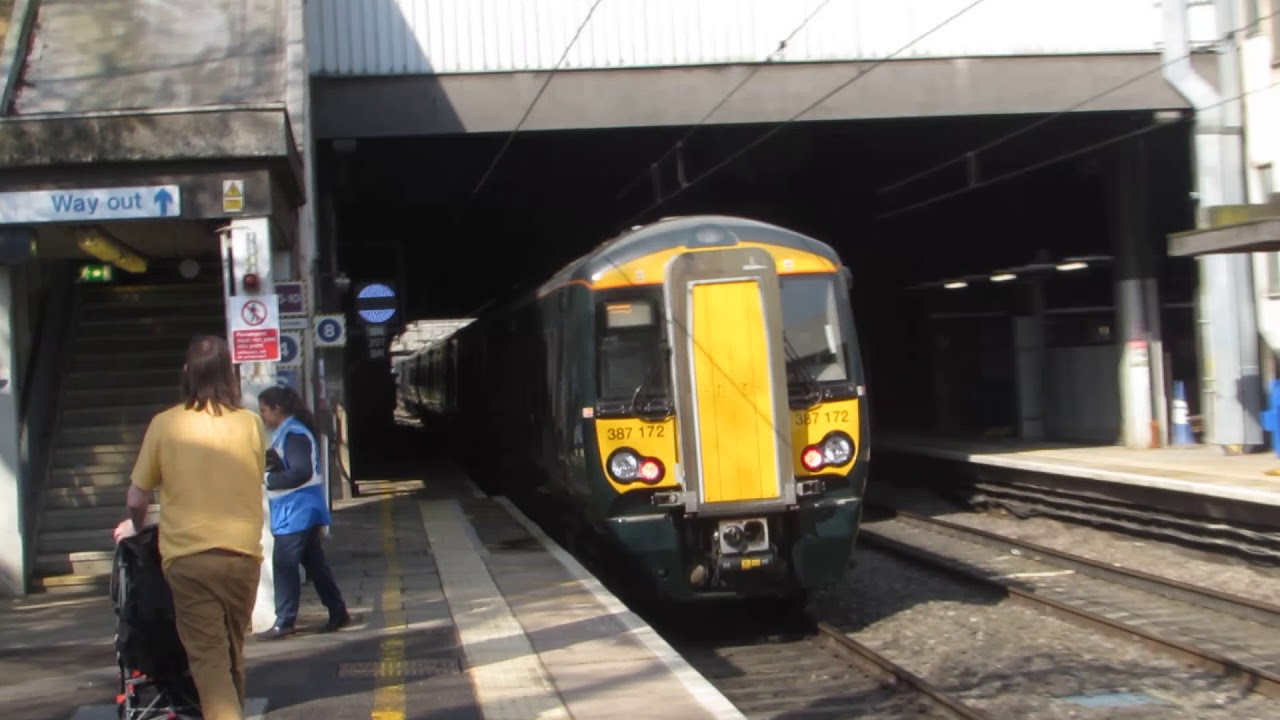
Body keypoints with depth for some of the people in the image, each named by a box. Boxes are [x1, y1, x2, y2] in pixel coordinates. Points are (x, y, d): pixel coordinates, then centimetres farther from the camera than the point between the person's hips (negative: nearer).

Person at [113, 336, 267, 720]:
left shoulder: (164, 424, -3)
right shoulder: (251, 423, 0)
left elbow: (136, 498, 3)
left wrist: (136, 527, 26)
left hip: (188, 557, -2)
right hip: (243, 554, 2)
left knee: (209, 660, -2)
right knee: (232, 654, 20)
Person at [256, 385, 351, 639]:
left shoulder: (294, 434, -17)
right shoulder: (285, 433, 14)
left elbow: (301, 473, -24)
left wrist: (268, 478, -18)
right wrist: (267, 467, 3)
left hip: (296, 513, -10)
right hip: (297, 512, 10)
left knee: (284, 564, -6)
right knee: (315, 563, 13)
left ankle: (284, 622, -1)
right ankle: (338, 613, 19)